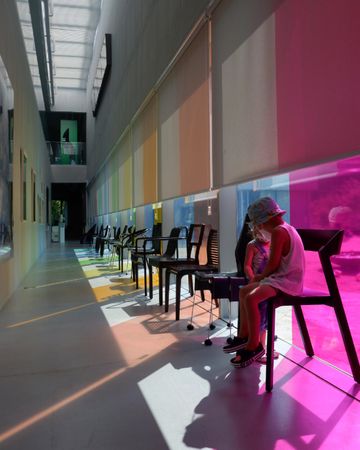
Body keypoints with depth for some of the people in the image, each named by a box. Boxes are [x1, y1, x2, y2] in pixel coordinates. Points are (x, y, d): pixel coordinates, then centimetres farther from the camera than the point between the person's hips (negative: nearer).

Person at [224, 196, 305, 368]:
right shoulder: (286, 228, 16)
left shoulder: (278, 231, -16)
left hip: (285, 281, -11)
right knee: (244, 291, 14)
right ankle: (244, 335, 18)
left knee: (251, 298, -28)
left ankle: (254, 345, -18)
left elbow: (273, 263, -19)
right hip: (283, 278, 11)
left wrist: (261, 276, -2)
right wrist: (263, 276, 9)